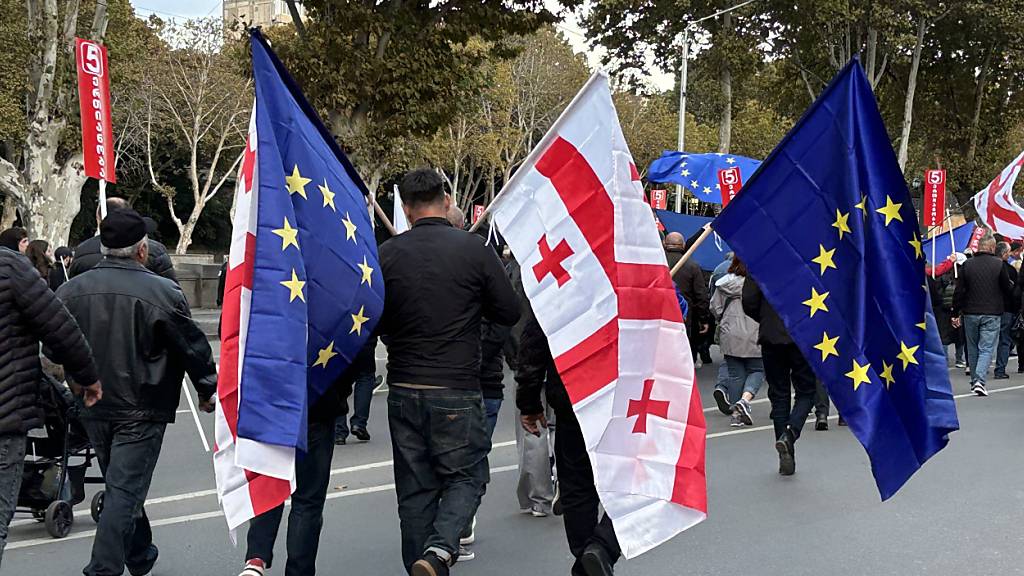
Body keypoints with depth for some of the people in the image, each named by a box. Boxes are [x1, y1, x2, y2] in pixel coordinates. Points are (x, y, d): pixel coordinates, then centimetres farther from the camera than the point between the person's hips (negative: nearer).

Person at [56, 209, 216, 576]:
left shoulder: (72, 290, -1)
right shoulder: (163, 292, -15)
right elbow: (193, 348, -7)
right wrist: (207, 390, 8)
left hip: (93, 409, 6)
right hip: (141, 411, -5)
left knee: (121, 486, 20)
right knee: (125, 489, -1)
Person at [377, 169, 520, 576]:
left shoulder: (387, 255, -2)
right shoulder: (474, 249, -8)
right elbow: (509, 313, -1)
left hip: (403, 390, 3)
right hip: (458, 390, -2)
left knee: (414, 488, 12)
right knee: (466, 476, 9)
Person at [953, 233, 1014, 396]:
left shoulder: (967, 265, -1)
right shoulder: (999, 264, -8)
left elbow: (959, 291, 0)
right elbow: (1009, 289, -1)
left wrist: (956, 312, 7)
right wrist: (1012, 284, 22)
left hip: (970, 313, 3)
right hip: (992, 314, -3)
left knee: (973, 349, 15)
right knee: (987, 348, -2)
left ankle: (974, 381, 23)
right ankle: (980, 381, -17)